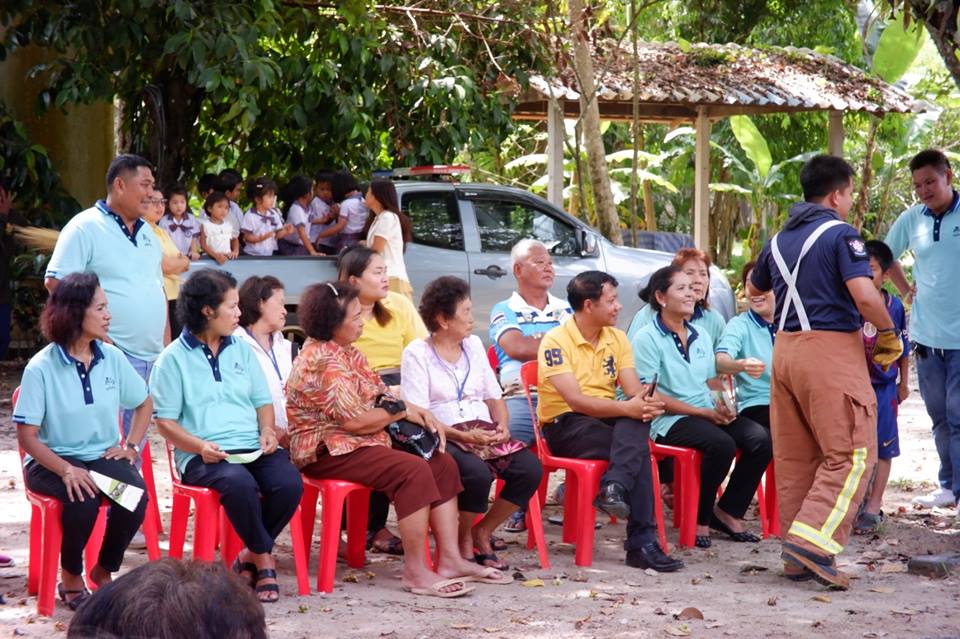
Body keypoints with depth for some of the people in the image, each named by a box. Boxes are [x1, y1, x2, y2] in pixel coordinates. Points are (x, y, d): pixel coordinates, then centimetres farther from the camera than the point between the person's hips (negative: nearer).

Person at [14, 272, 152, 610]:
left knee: (136, 496, -26)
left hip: (103, 456, 4)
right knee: (83, 500, -34)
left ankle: (103, 573, -1)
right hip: (52, 461, -4)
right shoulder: (41, 368, -12)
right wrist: (66, 470, -26)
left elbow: (144, 403, 18)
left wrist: (130, 447, 2)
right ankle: (70, 579, -6)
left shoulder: (112, 358, 2)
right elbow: (27, 435, -13)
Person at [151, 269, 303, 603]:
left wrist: (268, 431, -1)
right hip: (204, 456, -5)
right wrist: (199, 446, -17)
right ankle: (264, 560, -14)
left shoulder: (241, 350, 20)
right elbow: (165, 421, -1)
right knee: (239, 483, -37)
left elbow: (263, 401, 22)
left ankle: (250, 557, -6)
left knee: (289, 483, -27)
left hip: (253, 448, 5)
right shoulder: (173, 359, 3)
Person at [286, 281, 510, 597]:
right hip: (328, 452, -11)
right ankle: (416, 571, -24)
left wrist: (419, 412, -3)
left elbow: (380, 397, 15)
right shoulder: (322, 361, -18)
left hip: (354, 444, 11)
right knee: (414, 470, -28)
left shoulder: (346, 352, 15)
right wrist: (402, 410, -7)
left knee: (443, 463, 1)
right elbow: (354, 420, -22)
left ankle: (450, 560, -3)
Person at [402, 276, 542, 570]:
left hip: (485, 432, 6)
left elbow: (494, 396, 21)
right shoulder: (417, 353, -1)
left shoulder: (474, 345, 19)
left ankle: (482, 532, -1)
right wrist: (463, 436, -19)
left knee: (530, 467, -21)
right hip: (443, 437, -6)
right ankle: (464, 540, -7)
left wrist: (502, 425, -1)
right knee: (477, 472, -36)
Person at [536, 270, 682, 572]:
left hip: (608, 419, 6)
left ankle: (614, 488, -43)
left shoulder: (616, 338, 9)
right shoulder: (556, 341, -11)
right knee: (638, 448, -30)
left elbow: (634, 391, 0)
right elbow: (576, 400, -22)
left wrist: (647, 403, -25)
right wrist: (626, 408, -34)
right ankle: (642, 542, -33)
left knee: (638, 420, -30)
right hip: (564, 425, -6)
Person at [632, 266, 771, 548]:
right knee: (722, 443, -34)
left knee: (760, 438, -19)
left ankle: (728, 512, -4)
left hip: (709, 413, 7)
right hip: (668, 420, -7)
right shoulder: (647, 338, -5)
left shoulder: (701, 337, 18)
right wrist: (704, 413, -15)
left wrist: (722, 406, -2)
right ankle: (699, 519, -15)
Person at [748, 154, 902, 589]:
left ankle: (797, 558, 12)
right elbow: (864, 295, -20)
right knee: (851, 453, -5)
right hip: (831, 347, -8)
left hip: (785, 348, 8)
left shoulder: (779, 240, 14)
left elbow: (753, 289, 31)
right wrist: (888, 334, -4)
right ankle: (814, 539, -20)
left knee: (793, 456, 10)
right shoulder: (840, 235, -8)